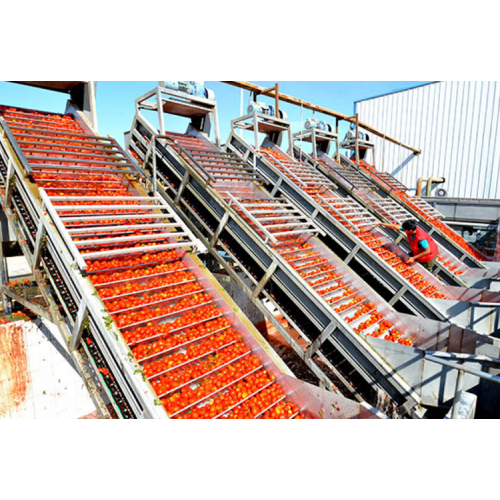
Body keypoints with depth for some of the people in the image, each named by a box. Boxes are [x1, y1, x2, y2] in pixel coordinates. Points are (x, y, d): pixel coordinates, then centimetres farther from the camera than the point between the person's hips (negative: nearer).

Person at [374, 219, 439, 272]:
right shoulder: (411, 229, -19)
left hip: (428, 257, -8)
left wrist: (413, 258, -29)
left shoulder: (421, 239, -41)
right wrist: (381, 223, -7)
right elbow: (395, 227, -10)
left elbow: (427, 251, -32)